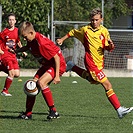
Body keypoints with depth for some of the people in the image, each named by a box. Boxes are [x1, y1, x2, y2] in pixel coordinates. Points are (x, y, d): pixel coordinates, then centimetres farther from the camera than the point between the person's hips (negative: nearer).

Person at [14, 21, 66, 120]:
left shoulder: (42, 43, -30)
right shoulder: (31, 40, -2)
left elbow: (56, 57, -26)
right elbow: (28, 47, 25)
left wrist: (57, 76, -26)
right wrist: (16, 51, 10)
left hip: (58, 64, -10)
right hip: (47, 65, 10)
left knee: (41, 82, -28)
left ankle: (53, 111, -21)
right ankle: (28, 113, 13)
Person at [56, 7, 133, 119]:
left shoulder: (104, 31, 1)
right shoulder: (85, 30, -6)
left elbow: (108, 48, 3)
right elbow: (73, 32, 13)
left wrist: (111, 46, -18)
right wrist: (62, 39, 11)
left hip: (99, 62, 6)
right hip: (91, 63, -6)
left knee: (93, 80, 33)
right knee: (107, 85, -13)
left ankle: (72, 67, 46)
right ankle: (119, 110, -15)